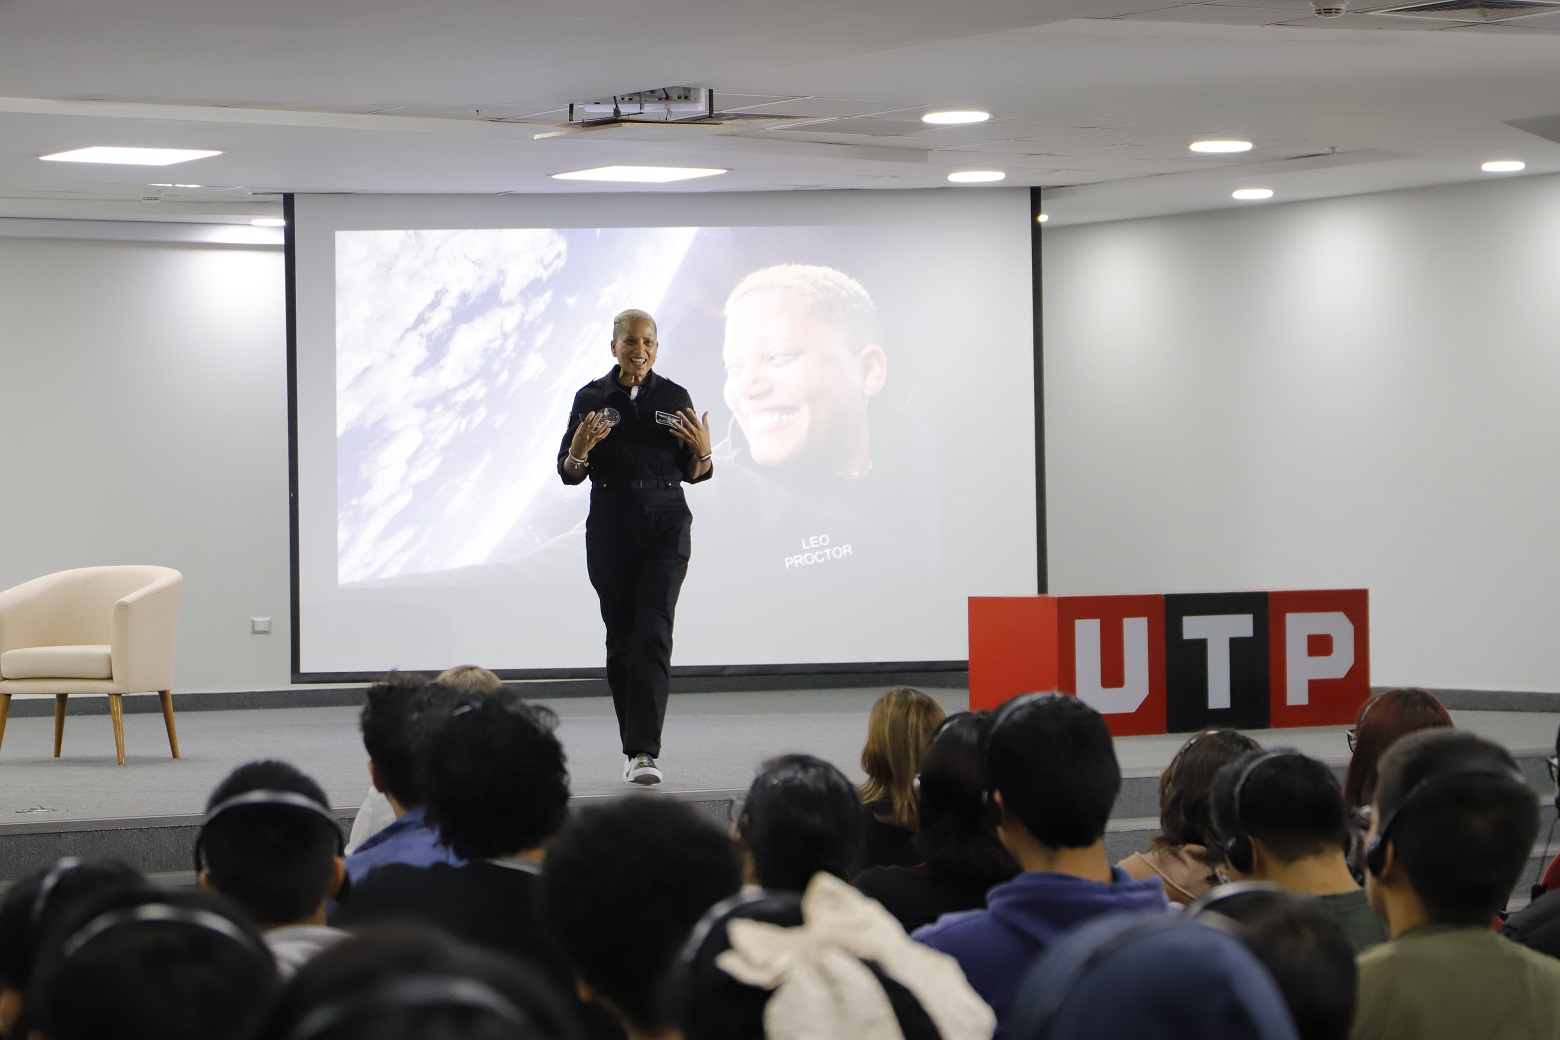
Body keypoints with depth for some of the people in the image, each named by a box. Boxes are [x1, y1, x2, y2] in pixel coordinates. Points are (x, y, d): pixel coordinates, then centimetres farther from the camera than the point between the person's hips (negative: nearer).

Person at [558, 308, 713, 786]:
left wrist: (702, 450, -11)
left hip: (665, 528, -1)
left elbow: (692, 474, 9)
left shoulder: (674, 398, 4)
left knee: (653, 634, -13)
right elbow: (569, 473, 4)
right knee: (620, 638, 5)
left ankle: (645, 752, -18)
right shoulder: (591, 398, 2)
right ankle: (632, 747, 16)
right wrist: (580, 449, -17)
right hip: (610, 529, 1)